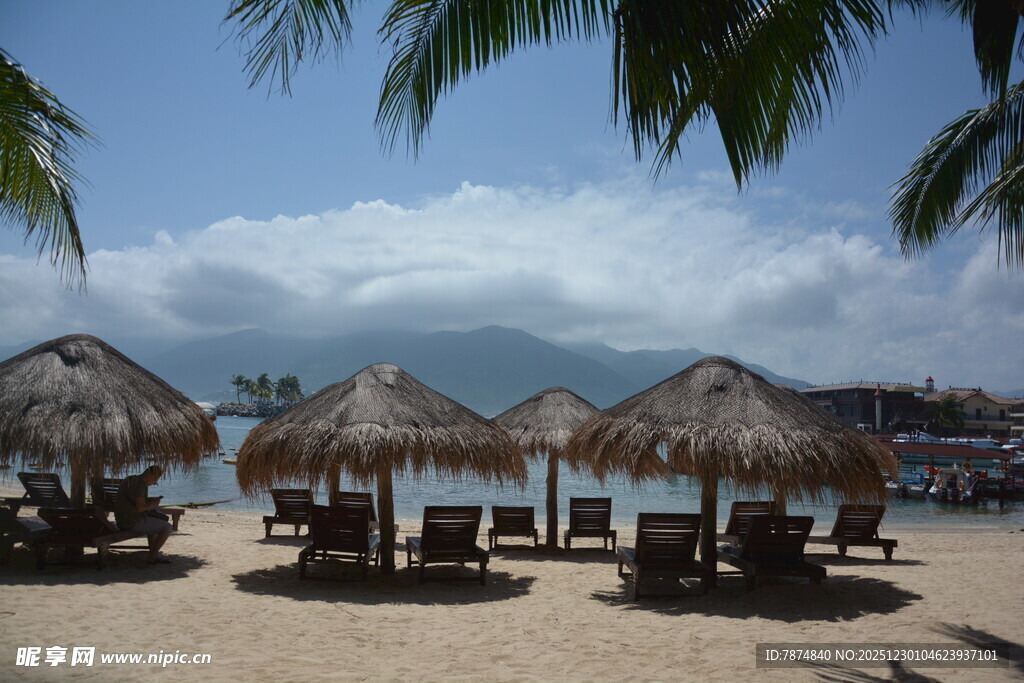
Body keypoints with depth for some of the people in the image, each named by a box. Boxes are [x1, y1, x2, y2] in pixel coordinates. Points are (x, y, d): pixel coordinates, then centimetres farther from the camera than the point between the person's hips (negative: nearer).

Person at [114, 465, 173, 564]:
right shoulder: (141, 484, -18)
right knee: (167, 527, -1)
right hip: (134, 521, -10)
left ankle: (154, 553, 30)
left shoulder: (130, 479, 12)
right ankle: (152, 557, 6)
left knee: (154, 524, 32)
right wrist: (153, 505, -7)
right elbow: (140, 507, -25)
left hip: (122, 519, 10)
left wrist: (152, 500, 14)